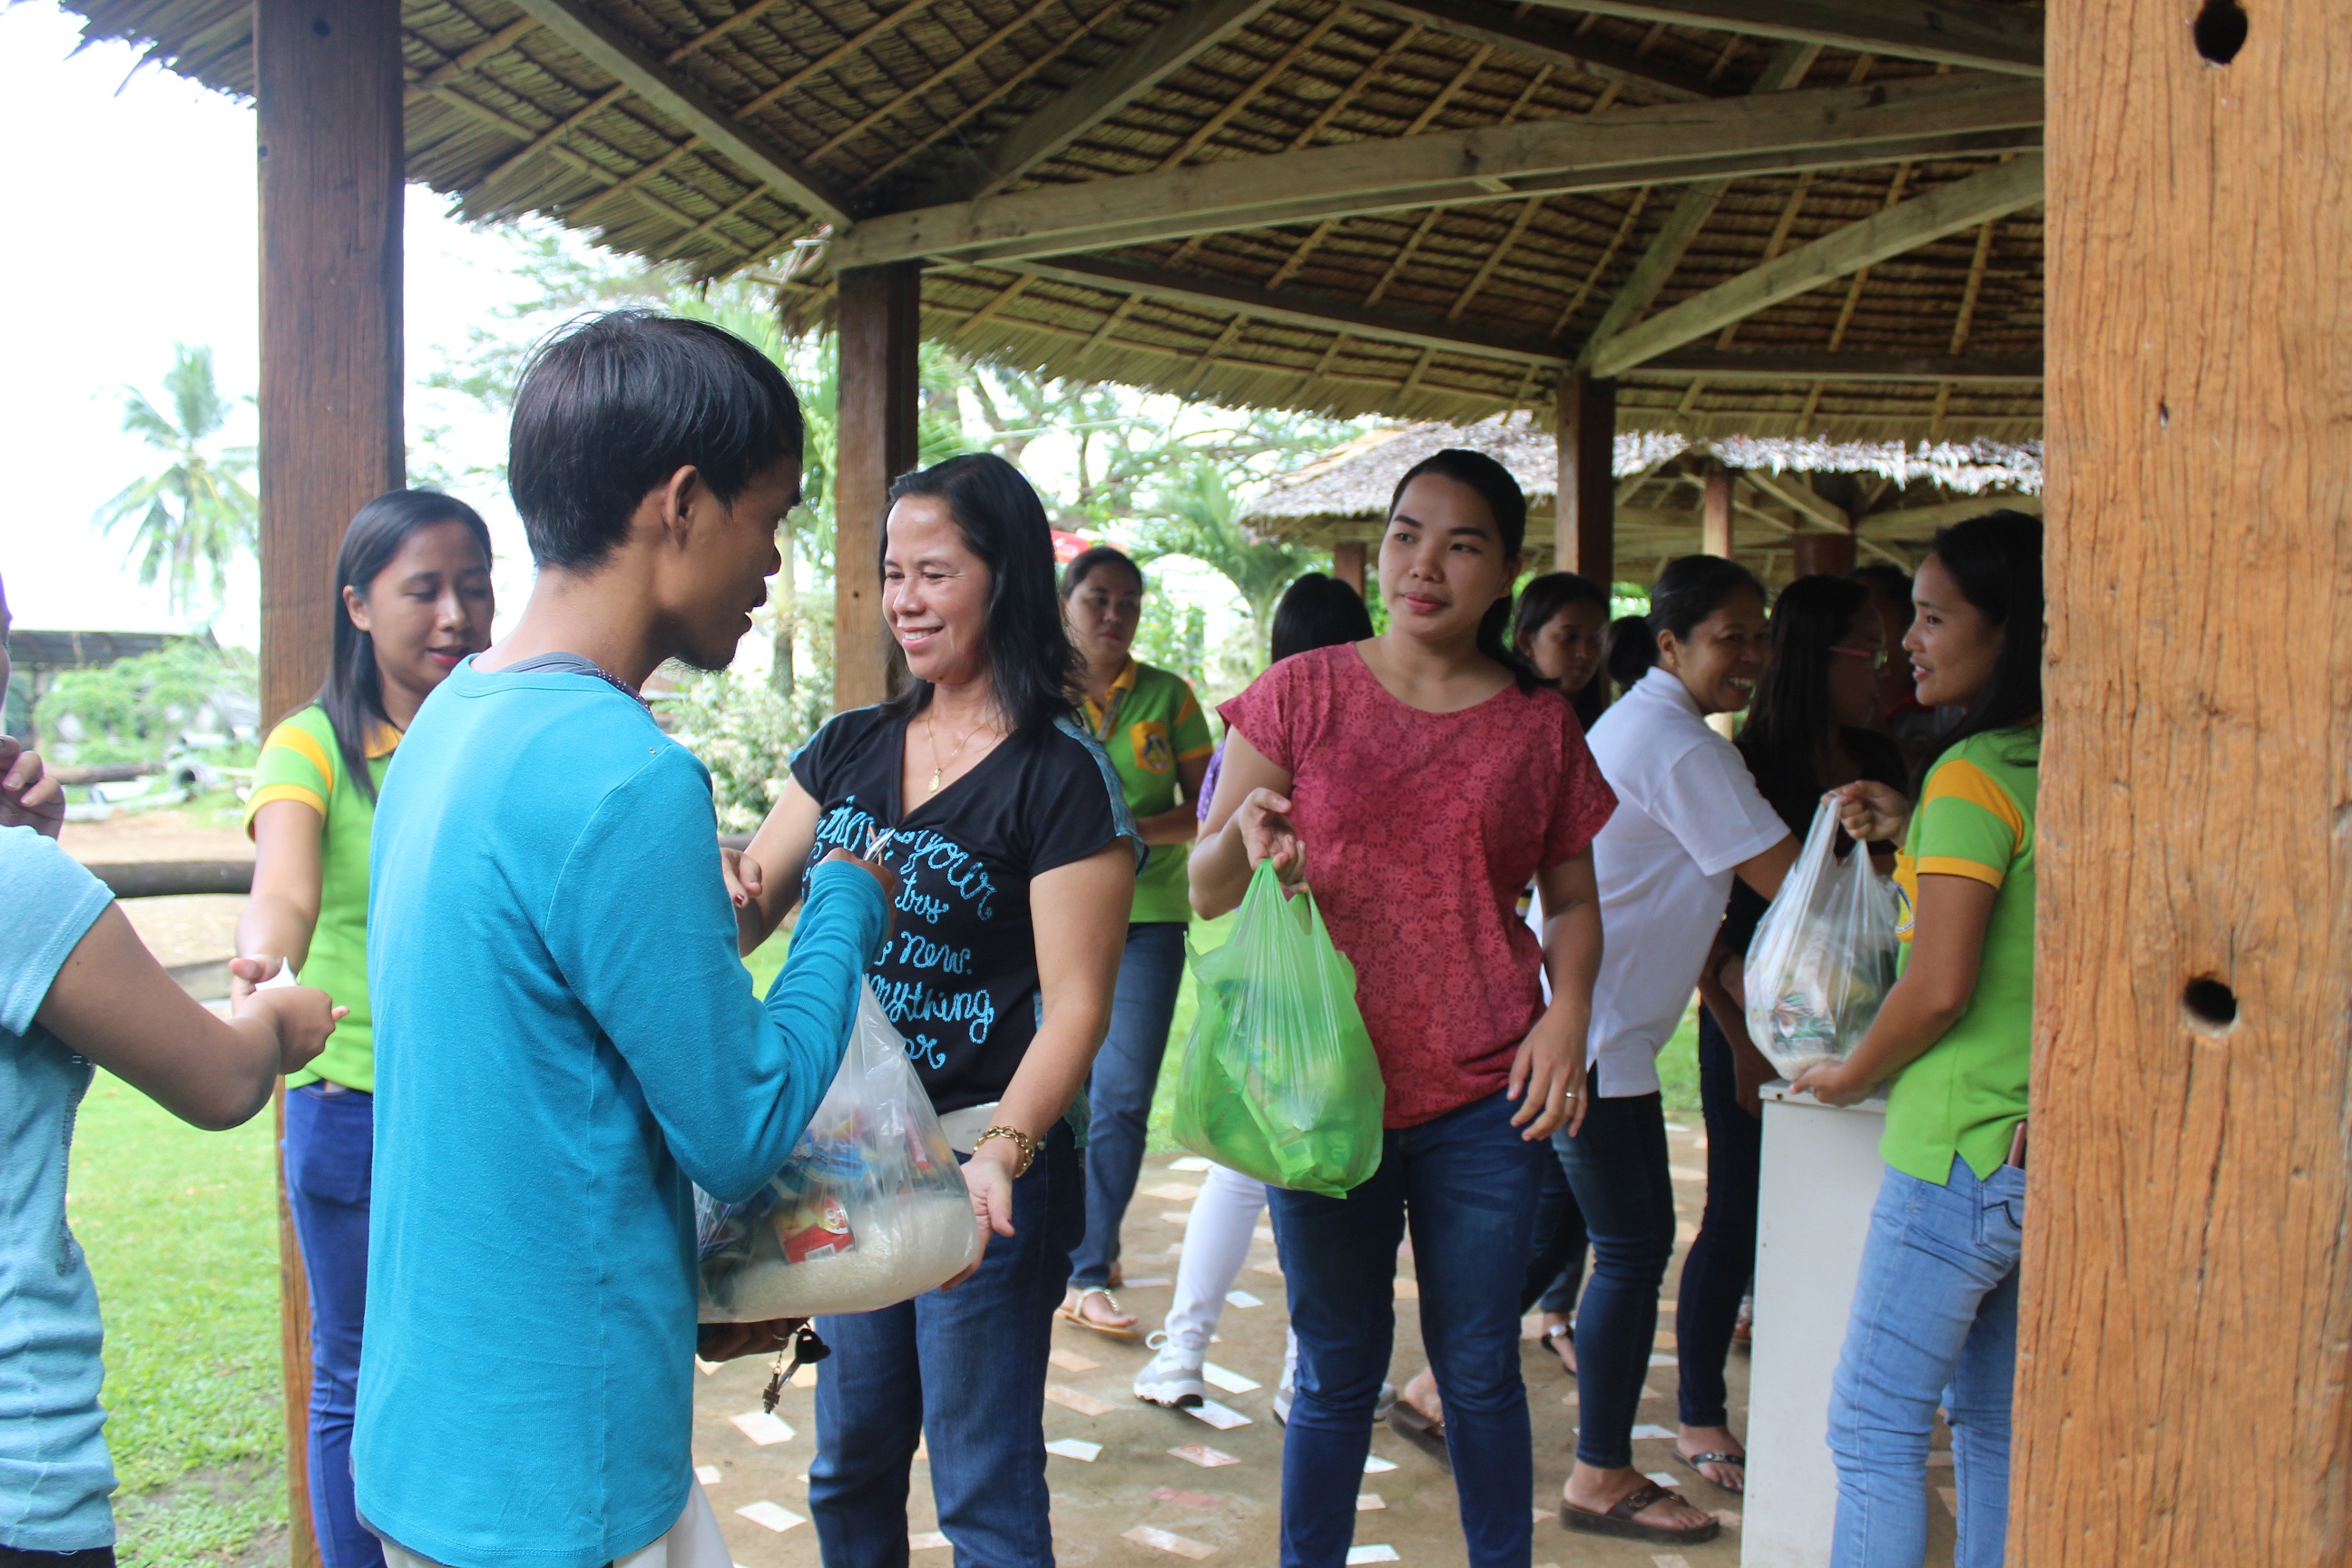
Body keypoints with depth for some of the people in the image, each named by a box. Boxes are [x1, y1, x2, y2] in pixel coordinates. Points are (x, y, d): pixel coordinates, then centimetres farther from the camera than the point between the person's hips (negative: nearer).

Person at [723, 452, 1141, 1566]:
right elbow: (743, 917, 7)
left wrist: (1002, 1153, -30)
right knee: (850, 1466, 21)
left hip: (983, 1166, -6)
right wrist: (725, 895, -18)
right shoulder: (846, 749, 7)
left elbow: (1075, 1002, -16)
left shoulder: (1062, 775, -11)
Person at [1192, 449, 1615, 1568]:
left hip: (1484, 1098, 1)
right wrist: (1244, 834, -23)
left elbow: (1573, 901, 13)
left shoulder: (1540, 727, 5)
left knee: (1478, 1371, 10)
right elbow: (1207, 892, -1)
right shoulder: (1302, 694, 0)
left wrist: (1567, 1013, -6)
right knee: (1338, 1373, 10)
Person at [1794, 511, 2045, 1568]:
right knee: (1997, 1427, 18)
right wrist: (1913, 839, 14)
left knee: (1875, 1426, 1)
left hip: (1962, 1152, -9)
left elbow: (1940, 989, -19)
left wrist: (1848, 1078, -3)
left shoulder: (1974, 775, -16)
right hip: (2052, 1149, 9)